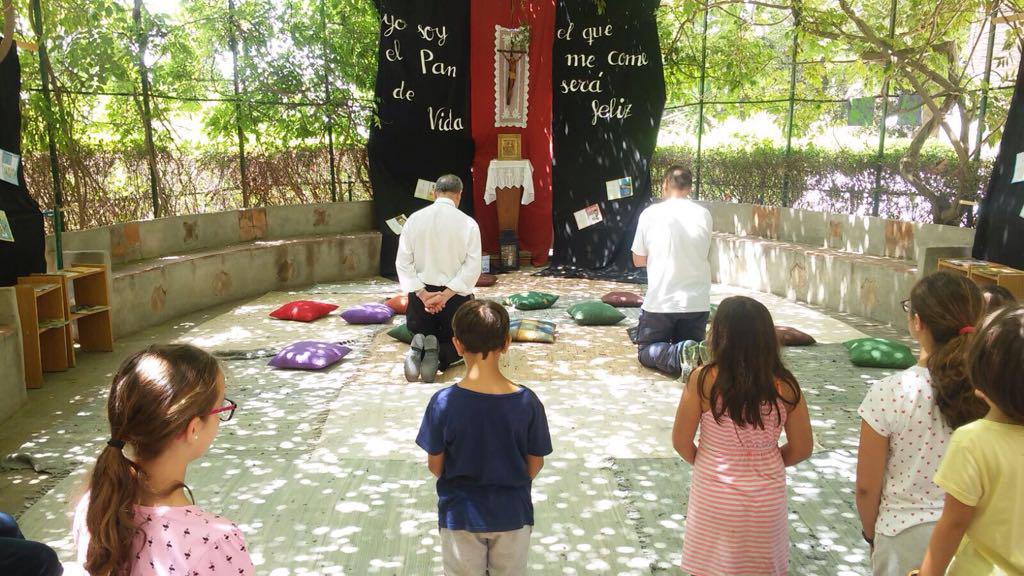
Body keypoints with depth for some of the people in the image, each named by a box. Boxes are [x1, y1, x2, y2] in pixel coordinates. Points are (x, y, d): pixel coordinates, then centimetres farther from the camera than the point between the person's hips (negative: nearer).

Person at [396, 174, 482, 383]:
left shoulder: (414, 219, -2)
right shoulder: (468, 223, -8)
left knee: (420, 336, 22)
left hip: (421, 293, 2)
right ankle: (439, 355, -19)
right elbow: (473, 267, -14)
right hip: (455, 295, -2)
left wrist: (422, 294, -10)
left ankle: (419, 349, -17)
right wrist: (446, 294, -15)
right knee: (458, 343, 18)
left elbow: (403, 262, -6)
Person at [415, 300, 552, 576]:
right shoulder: (527, 402, -19)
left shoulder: (443, 403, -22)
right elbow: (535, 465, -8)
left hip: (460, 515, 0)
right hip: (512, 513, 1)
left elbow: (435, 465, -10)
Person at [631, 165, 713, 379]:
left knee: (646, 351, 14)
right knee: (692, 346, 21)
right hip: (698, 303, 3)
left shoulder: (650, 213, -5)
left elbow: (638, 261, 4)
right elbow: (706, 256, 14)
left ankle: (678, 356, -18)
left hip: (660, 301, -2)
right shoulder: (704, 214, 1)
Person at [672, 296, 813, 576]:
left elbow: (681, 442, -11)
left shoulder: (703, 379, -19)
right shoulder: (785, 386, -13)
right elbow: (802, 449, -3)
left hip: (714, 495, -2)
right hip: (766, 497, 2)